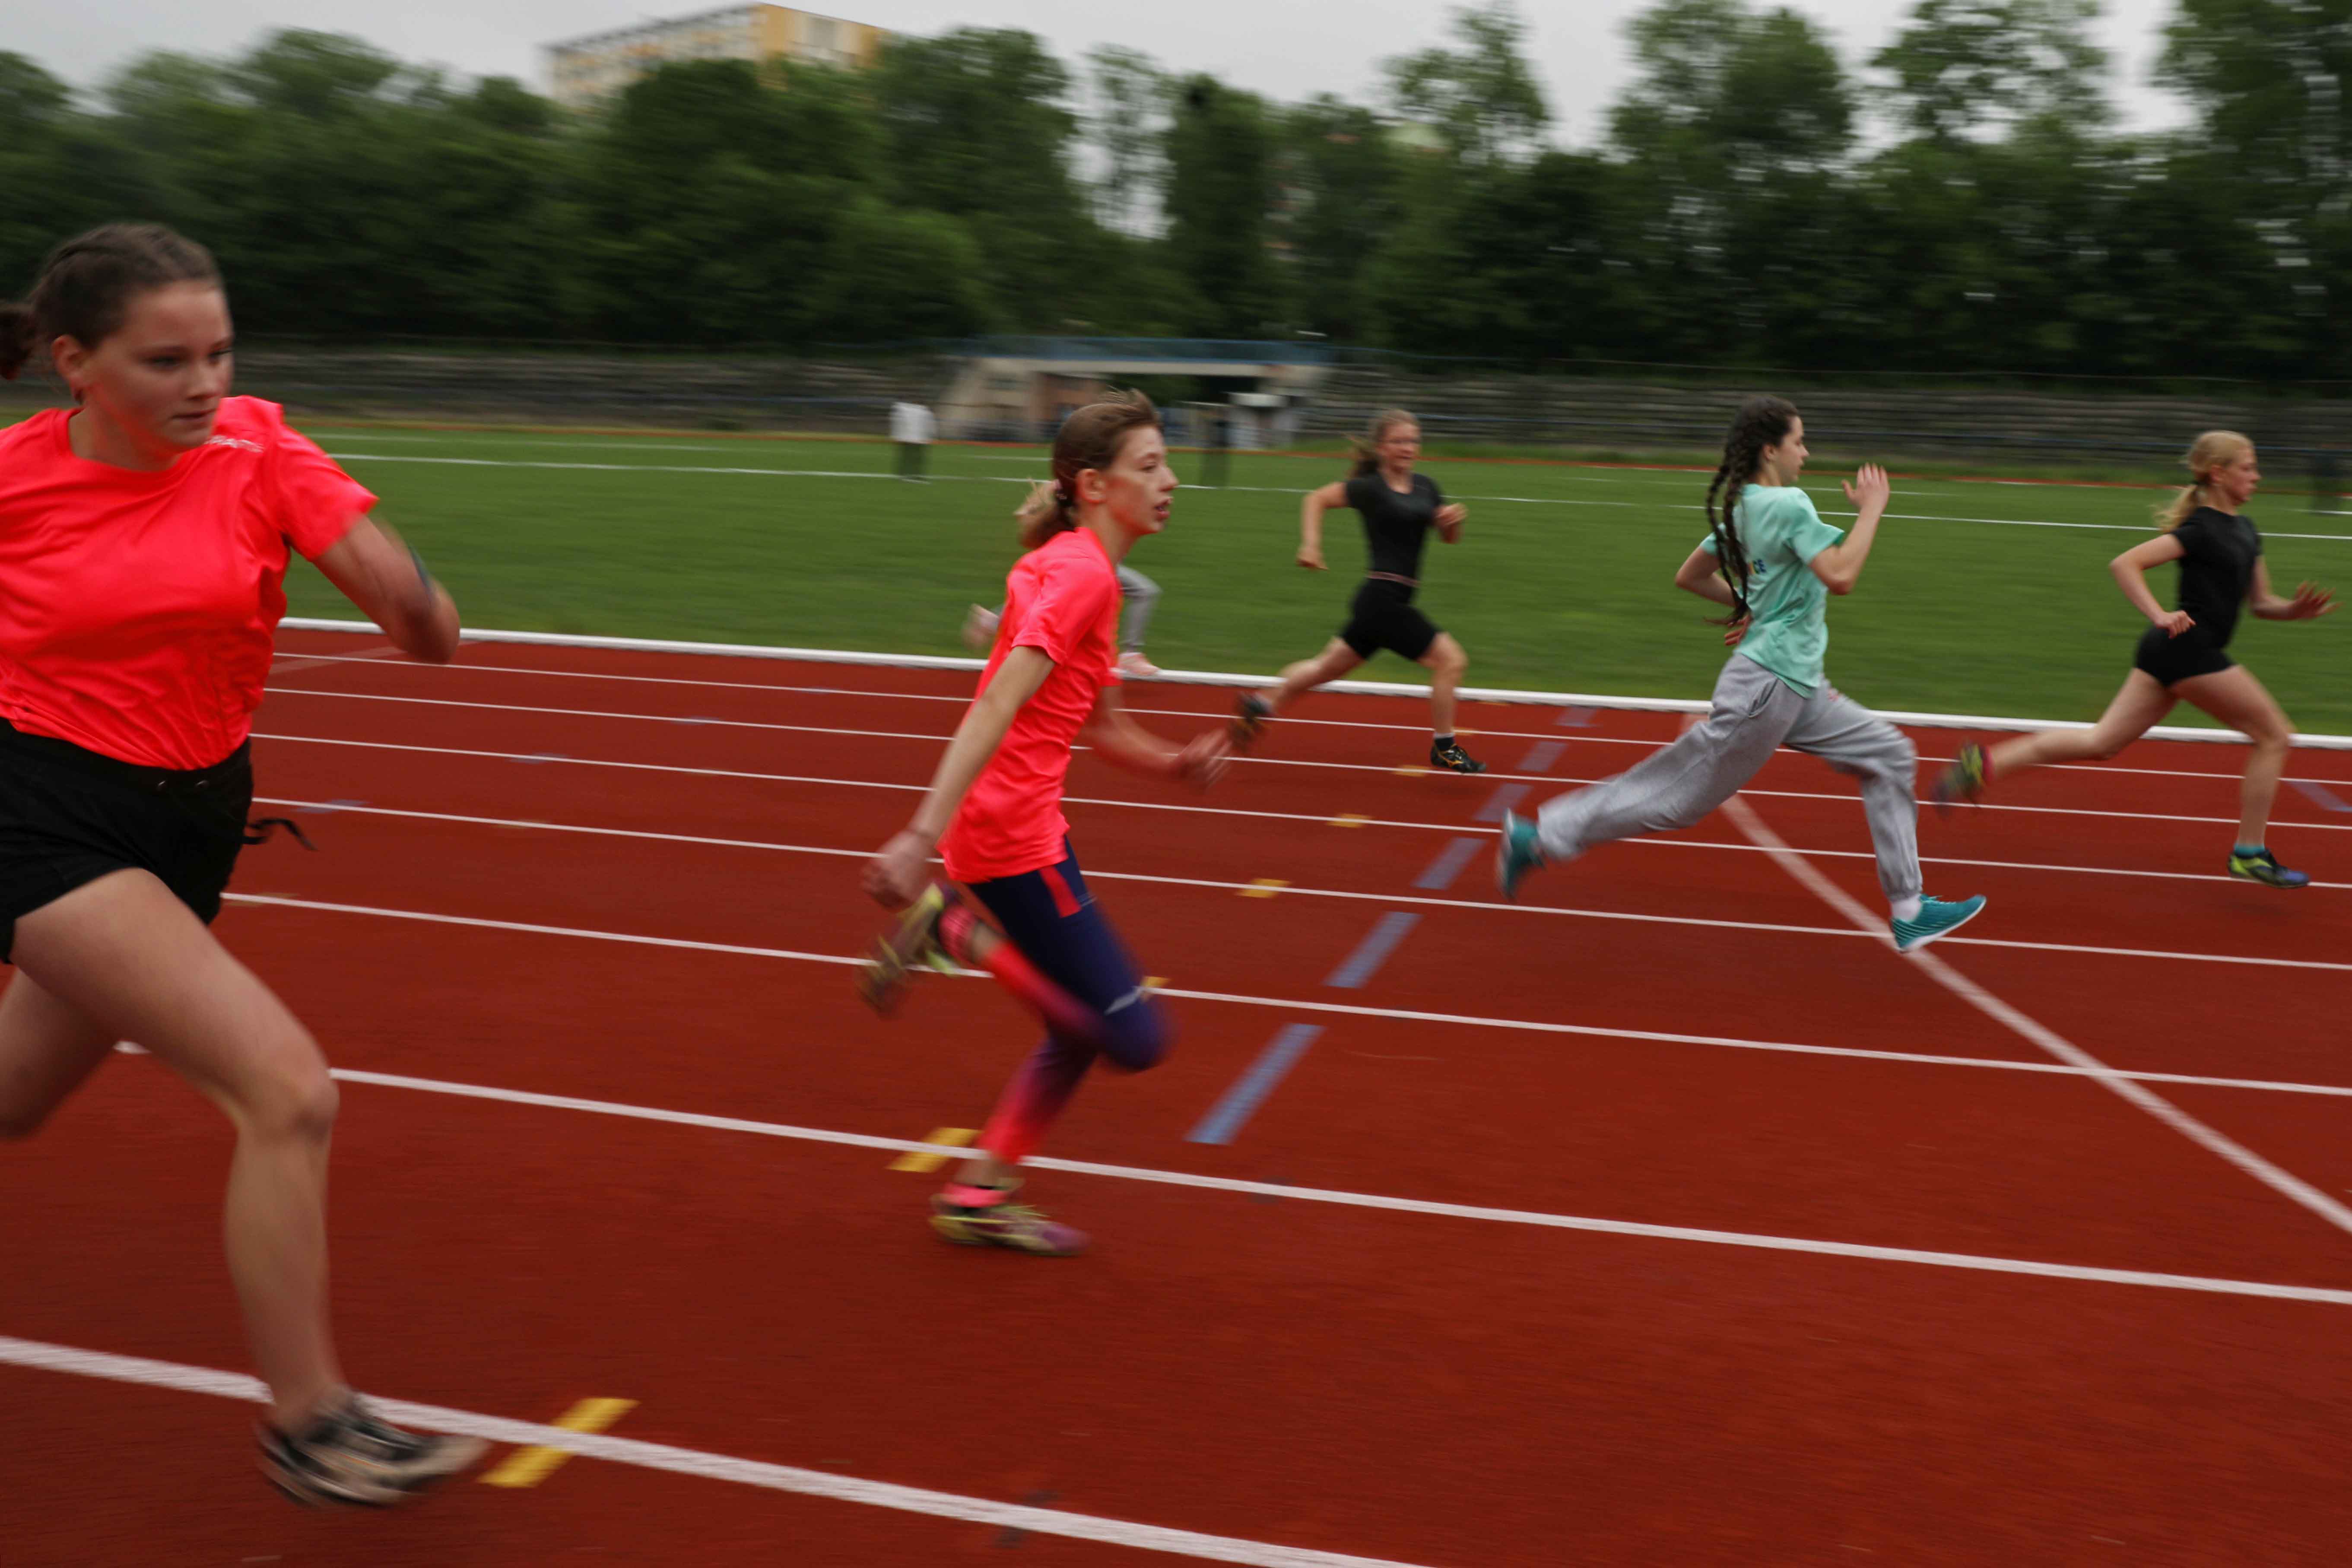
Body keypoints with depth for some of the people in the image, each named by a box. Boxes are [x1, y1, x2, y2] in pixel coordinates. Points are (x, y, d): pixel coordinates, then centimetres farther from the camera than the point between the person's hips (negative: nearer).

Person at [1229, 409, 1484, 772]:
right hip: (1382, 597, -8)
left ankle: (1261, 704, 33)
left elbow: (1449, 537, 17)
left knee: (1329, 666, 19)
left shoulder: (1425, 487, 11)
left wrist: (1454, 518, -4)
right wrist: (1311, 544, -11)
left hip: (1394, 601, 8)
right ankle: (1444, 749, 3)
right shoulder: (1370, 487, -8)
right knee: (1451, 659, -9)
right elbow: (1317, 499, 0)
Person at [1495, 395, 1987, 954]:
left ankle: (1909, 911, 15)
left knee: (1890, 757, 11)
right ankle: (1538, 835, 7)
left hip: (1799, 687, 10)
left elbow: (1689, 577, 18)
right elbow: (1840, 576, -24)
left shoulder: (1740, 509, 11)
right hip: (1769, 683, -10)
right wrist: (1871, 509, -15)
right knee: (1683, 793, -2)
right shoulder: (1789, 505, -16)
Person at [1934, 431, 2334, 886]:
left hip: (2168, 651, 9)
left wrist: (2298, 609, 2)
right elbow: (2124, 564, -19)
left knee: (2100, 743, 5)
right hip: (2189, 649, -9)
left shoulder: (2245, 531, 17)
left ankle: (1987, 763, -2)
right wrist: (2159, 616, -28)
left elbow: (2260, 602, 22)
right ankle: (2249, 853, 7)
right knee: (2275, 737, 2)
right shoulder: (2201, 529, -12)